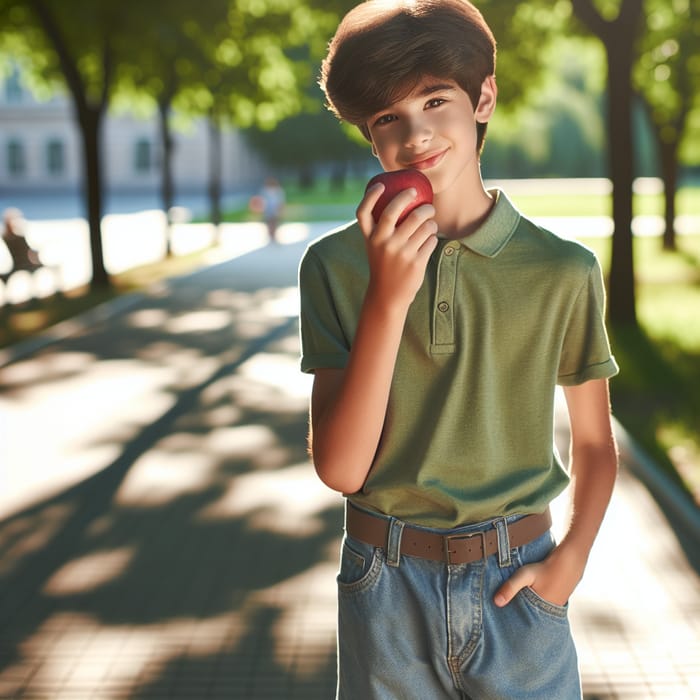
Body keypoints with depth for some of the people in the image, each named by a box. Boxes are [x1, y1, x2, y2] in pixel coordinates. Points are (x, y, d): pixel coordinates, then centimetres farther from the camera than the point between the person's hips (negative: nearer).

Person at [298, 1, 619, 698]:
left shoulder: (562, 271, -6)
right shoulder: (335, 265, -7)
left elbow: (594, 442, 6)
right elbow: (339, 469, -14)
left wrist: (569, 560, -9)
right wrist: (388, 298, -22)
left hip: (516, 587, 0)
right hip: (387, 588, 0)